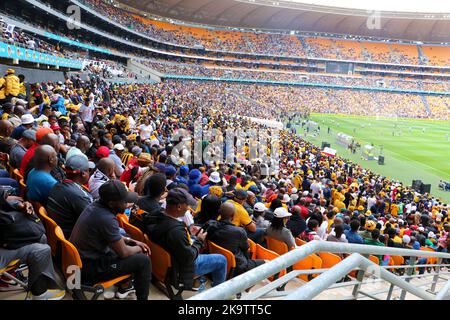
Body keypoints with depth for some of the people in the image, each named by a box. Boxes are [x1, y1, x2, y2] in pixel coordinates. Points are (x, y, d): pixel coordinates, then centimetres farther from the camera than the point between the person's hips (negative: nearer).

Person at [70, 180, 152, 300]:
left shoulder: (96, 205, -3)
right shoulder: (106, 219, -30)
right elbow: (123, 252, -18)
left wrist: (133, 242, 8)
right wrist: (138, 249, 1)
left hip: (80, 258, 9)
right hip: (90, 268, -9)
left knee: (129, 246, 21)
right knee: (143, 260, -8)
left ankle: (124, 287, 33)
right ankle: (142, 298, 11)